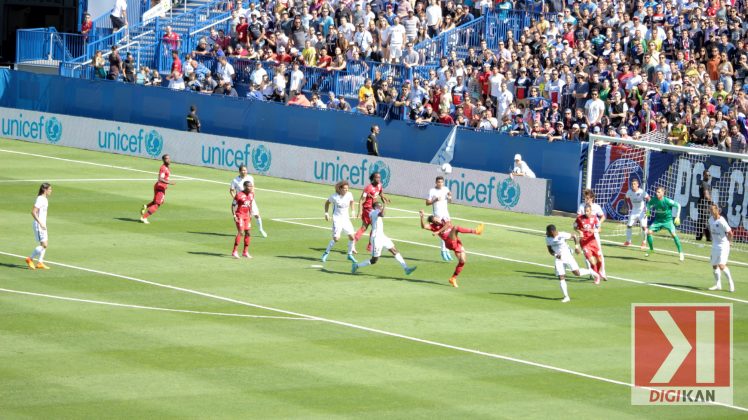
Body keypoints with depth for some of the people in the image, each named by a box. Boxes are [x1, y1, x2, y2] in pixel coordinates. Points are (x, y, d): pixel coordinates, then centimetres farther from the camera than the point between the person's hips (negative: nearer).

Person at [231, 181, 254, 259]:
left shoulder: (251, 195, 6)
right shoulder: (239, 195, -16)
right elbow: (233, 205, -12)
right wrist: (234, 216, -18)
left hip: (246, 215, 7)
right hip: (239, 215, -7)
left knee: (247, 233, 7)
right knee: (240, 232, -17)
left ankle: (245, 252, 17)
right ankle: (234, 252, -14)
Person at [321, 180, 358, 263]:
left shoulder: (349, 195, -6)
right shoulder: (334, 197, -15)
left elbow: (352, 202, 17)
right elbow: (327, 202, 4)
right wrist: (326, 213, -1)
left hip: (346, 218, 4)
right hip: (337, 218, -4)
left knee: (352, 237, -2)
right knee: (336, 238, -15)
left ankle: (350, 255, 17)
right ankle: (326, 253, 5)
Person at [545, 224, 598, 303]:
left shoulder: (562, 235, -17)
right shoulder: (548, 239, -3)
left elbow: (574, 236, -2)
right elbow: (550, 250, 7)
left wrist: (576, 246, -9)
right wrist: (555, 255, -12)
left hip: (567, 256, -4)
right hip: (559, 259, 4)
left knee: (577, 273, -11)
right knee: (561, 278, -5)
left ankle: (593, 273, 15)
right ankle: (566, 297, 3)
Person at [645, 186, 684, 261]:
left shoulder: (667, 201, -22)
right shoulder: (654, 200, -10)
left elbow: (678, 205, -12)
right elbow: (648, 206, 14)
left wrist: (677, 217, -17)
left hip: (668, 220, -4)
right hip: (658, 220, 4)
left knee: (673, 234, -22)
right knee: (649, 232, -8)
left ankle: (681, 253, -14)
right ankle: (651, 250, 14)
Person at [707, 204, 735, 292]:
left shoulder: (721, 221, -22)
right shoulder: (711, 219, 2)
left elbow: (730, 233, -17)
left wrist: (729, 242, -5)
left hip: (723, 246, -8)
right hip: (715, 246, 8)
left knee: (721, 265, -16)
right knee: (714, 266, 9)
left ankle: (731, 282, 1)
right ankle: (718, 285, 21)